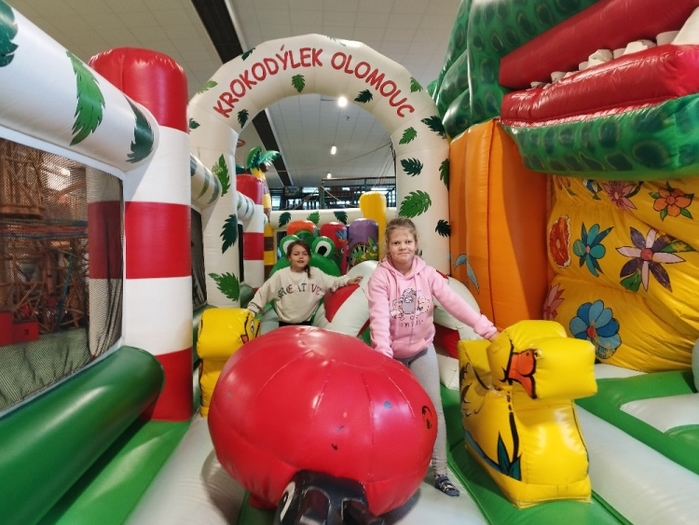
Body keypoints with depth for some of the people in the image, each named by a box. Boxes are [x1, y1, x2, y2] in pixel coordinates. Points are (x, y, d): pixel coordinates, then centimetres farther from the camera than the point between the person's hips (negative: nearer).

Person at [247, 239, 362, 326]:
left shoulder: (316, 273, -2)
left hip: (307, 323, 1)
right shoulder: (280, 275, -6)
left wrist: (347, 280, -19)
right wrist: (252, 310, -4)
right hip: (285, 325, -1)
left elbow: (333, 282, -4)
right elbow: (263, 293, -2)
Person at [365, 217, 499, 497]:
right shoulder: (380, 277, -18)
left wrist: (485, 326, -26)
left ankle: (441, 473, 19)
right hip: (392, 353, -2)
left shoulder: (427, 273, -9)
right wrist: (382, 352, -41)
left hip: (422, 350, 2)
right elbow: (380, 316, -29)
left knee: (434, 407, 4)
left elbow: (453, 301, -17)